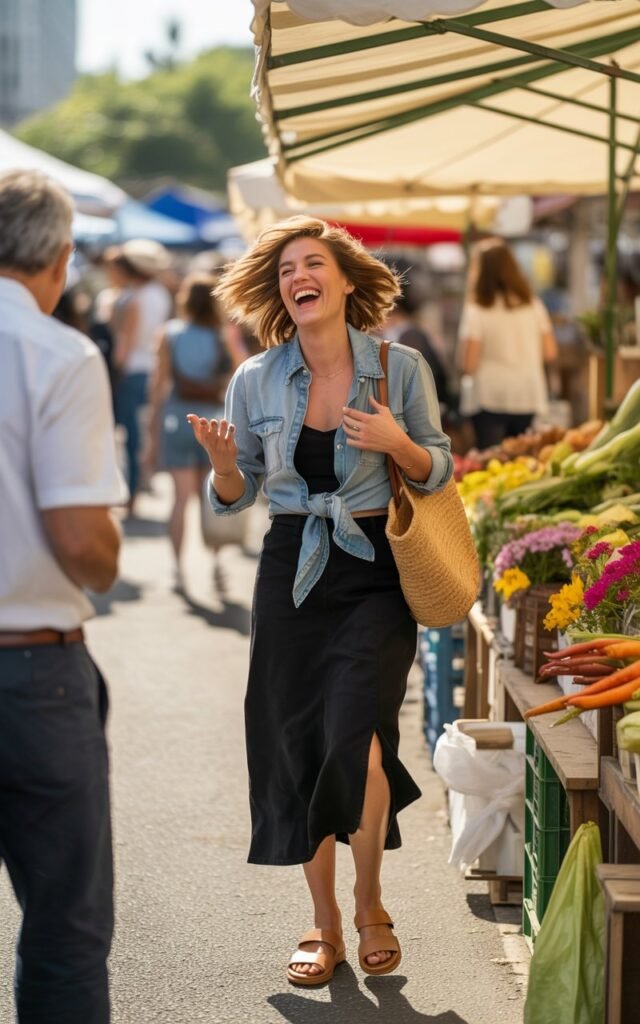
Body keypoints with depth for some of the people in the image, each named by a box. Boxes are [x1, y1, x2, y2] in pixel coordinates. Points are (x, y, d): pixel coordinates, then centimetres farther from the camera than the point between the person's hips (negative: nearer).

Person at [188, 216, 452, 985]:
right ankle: (324, 924, 22)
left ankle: (370, 905, 11)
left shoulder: (400, 368, -4)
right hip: (293, 569, 3)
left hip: (376, 570, -2)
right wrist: (222, 460, -14)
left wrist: (398, 444, -14)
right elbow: (233, 499, 8)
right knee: (297, 749, 5)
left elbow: (437, 472, 6)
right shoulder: (256, 381, 0)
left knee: (358, 738, -15)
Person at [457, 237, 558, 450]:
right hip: (529, 399, 4)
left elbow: (468, 365, -12)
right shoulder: (533, 305, 4)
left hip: (490, 402, -4)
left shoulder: (477, 310, -9)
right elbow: (550, 353, 6)